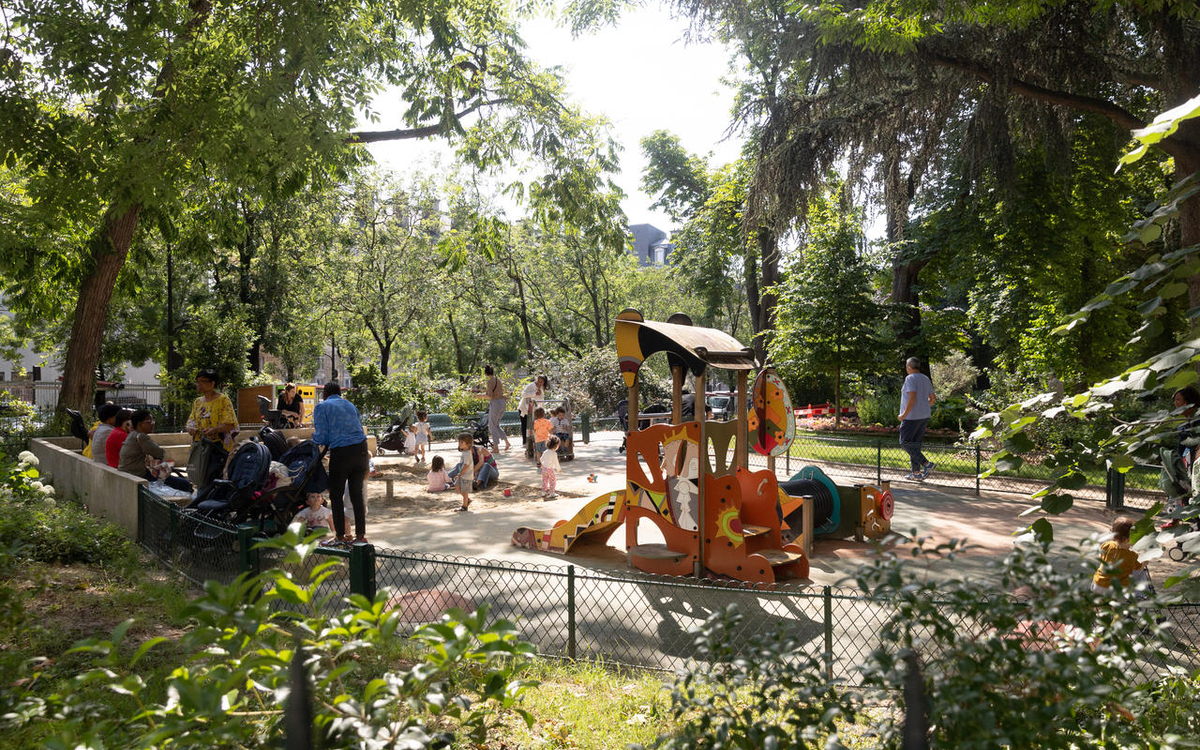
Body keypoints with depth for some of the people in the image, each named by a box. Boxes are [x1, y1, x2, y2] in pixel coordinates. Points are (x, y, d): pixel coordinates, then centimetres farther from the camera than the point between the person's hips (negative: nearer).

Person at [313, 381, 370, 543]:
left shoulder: (321, 407, 3)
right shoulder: (350, 405, 19)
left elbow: (321, 438, -3)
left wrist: (313, 435, 18)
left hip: (340, 453, -5)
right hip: (361, 449, 5)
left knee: (336, 495, 8)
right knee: (357, 494, 12)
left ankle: (341, 536, 10)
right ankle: (360, 534, 15)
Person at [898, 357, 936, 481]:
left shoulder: (910, 379, -14)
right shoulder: (926, 379, 13)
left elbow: (912, 398, -25)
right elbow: (932, 398, 17)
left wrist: (904, 414, -19)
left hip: (912, 416, -8)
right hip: (924, 416, 8)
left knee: (905, 443, -2)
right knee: (915, 444, 12)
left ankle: (926, 464, -13)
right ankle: (916, 473, 12)